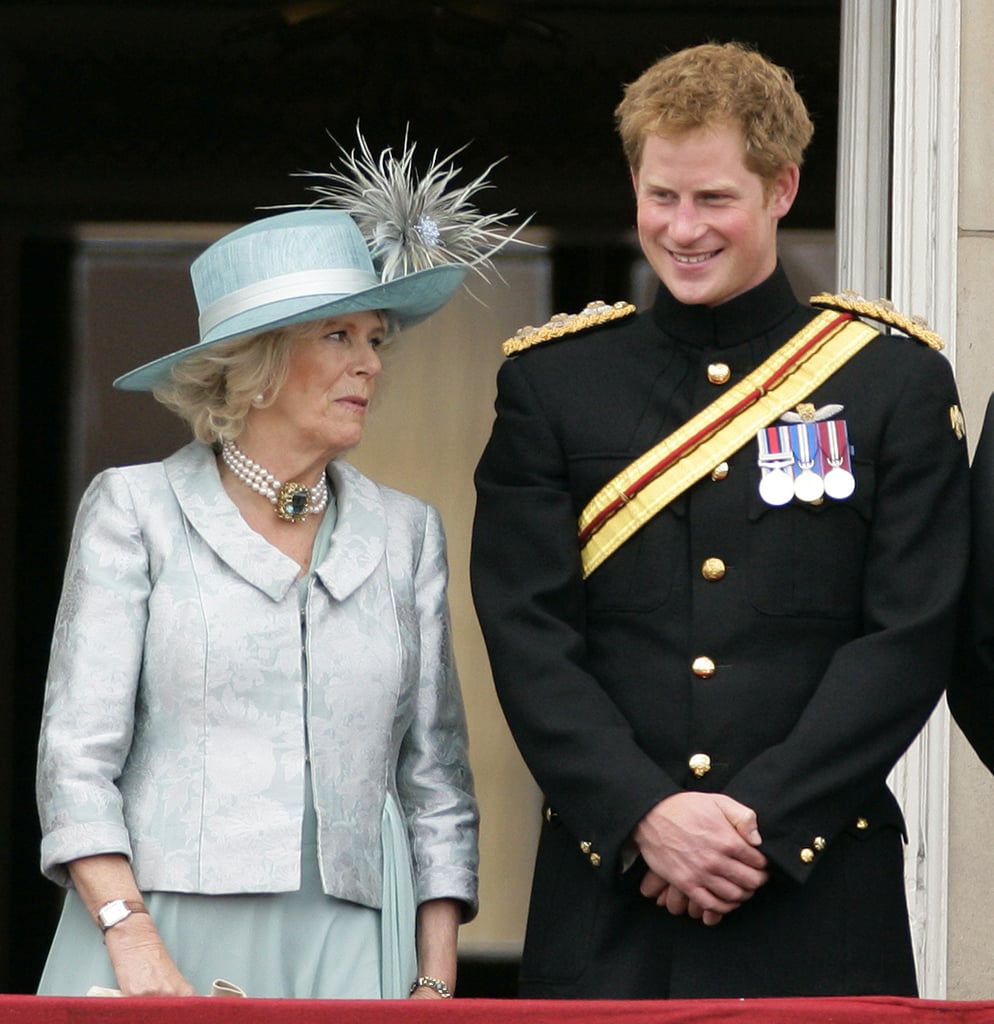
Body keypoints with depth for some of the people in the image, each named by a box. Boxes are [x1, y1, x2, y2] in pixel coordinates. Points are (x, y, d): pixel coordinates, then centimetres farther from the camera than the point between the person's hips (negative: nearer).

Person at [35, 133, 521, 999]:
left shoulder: (405, 533, 15)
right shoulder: (137, 509, 5)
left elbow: (437, 778, 14)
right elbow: (77, 755, -1)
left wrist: (438, 978, 3)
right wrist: (135, 945, -13)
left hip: (347, 955, 3)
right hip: (162, 933, -3)